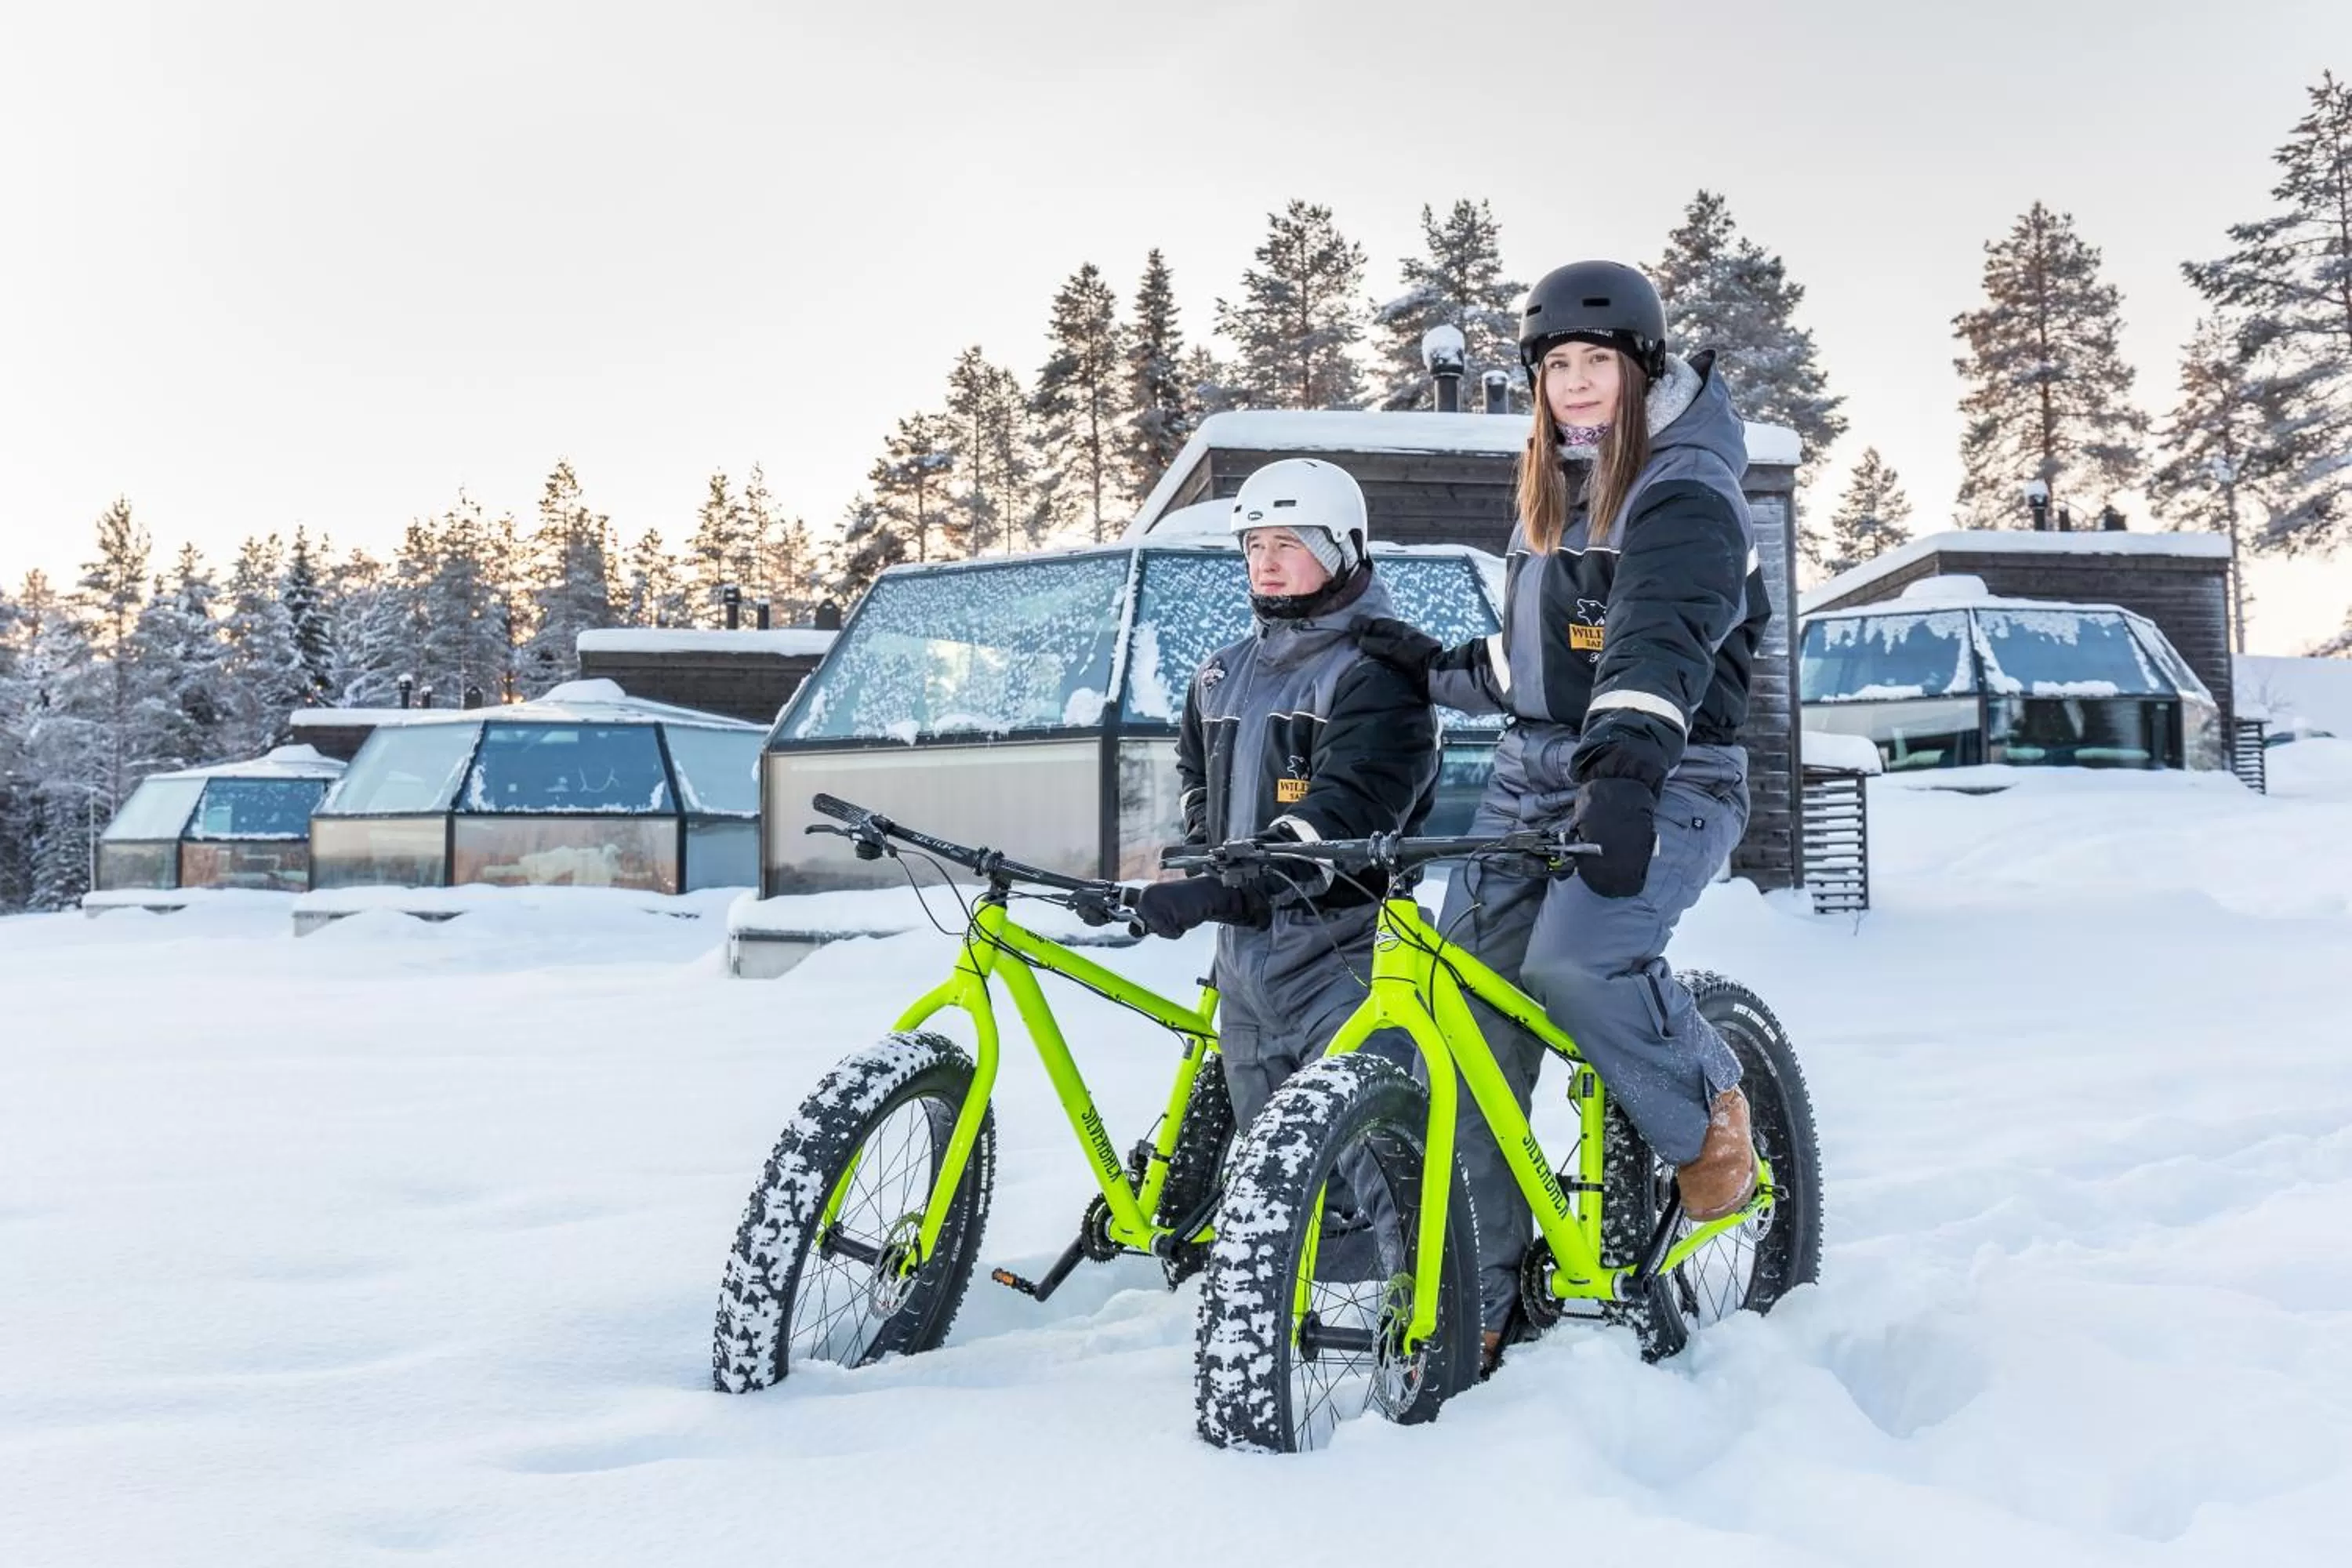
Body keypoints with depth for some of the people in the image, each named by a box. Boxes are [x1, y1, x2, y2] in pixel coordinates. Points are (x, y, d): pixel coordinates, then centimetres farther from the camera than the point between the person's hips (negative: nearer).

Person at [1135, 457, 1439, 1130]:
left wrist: (1218, 891, -30)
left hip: (1342, 955, -7)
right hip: (1245, 954, 7)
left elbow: (1347, 811, -21)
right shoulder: (1223, 675, 15)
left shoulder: (1378, 672, -8)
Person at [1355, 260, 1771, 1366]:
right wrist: (1441, 670, 15)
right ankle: (1473, 1293, 3)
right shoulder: (1553, 494, 19)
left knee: (1576, 963, -32)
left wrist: (1624, 772, -42)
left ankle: (1705, 1108, 2)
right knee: (1461, 1015, -6)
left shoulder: (1686, 491, -8)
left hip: (1662, 782, -7)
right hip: (1534, 777, 7)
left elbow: (1662, 640, -27)